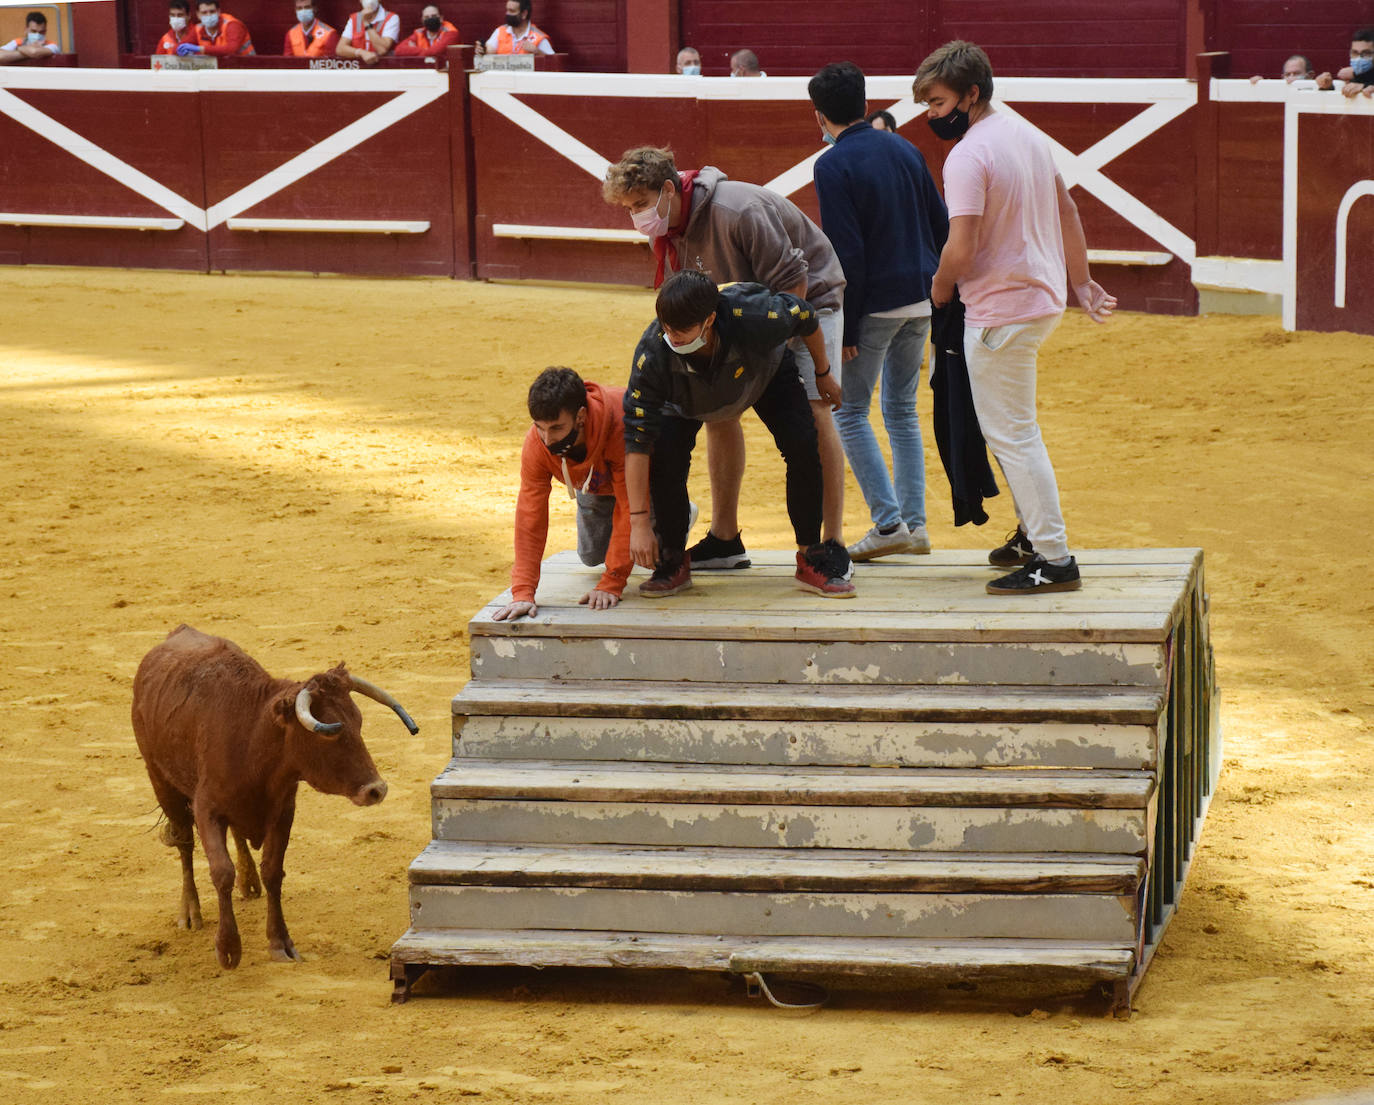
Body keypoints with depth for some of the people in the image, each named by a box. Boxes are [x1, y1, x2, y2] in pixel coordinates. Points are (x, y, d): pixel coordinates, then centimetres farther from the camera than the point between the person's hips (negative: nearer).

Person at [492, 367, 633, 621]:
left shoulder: (620, 424, -48)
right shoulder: (536, 445, -36)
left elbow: (629, 506, -42)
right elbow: (530, 516, -33)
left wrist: (612, 583, -42)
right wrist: (523, 592, -42)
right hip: (592, 481, 4)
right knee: (592, 556, 5)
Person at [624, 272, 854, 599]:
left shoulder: (755, 317, -44)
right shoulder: (653, 353, -40)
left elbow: (805, 317, -20)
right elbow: (636, 437, -35)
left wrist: (823, 375, -3)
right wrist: (639, 522, -37)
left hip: (768, 373, 0)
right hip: (690, 400, 0)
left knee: (803, 446, -19)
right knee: (666, 453, -23)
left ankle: (812, 558, -2)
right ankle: (674, 559, -2)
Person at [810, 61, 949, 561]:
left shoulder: (834, 165, -12)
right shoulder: (905, 152, 10)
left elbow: (846, 253, -16)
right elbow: (941, 227, 12)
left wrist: (845, 327, -13)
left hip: (875, 303, -7)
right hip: (920, 301, 7)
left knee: (849, 412, 4)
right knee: (902, 410, 16)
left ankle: (888, 522, -2)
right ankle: (914, 523, 14)